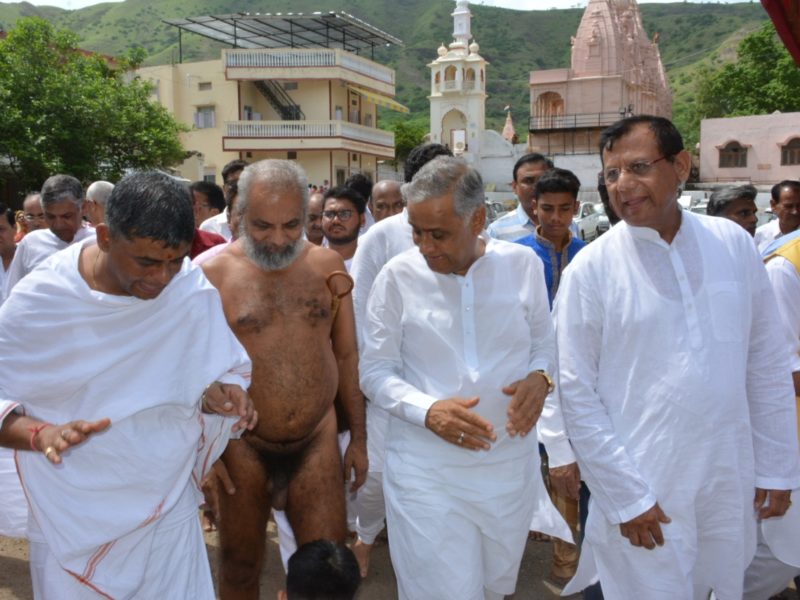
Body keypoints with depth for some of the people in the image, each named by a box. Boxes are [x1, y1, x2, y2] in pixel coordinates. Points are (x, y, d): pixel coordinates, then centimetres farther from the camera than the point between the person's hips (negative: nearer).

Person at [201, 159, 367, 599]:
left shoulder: (328, 266, 0)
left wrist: (359, 438, 9)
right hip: (242, 447, -2)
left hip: (318, 441, 2)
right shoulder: (212, 273, -9)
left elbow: (346, 355, 7)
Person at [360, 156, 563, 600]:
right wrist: (428, 411, -21)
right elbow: (375, 370, -4)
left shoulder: (523, 264, -3)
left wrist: (539, 377, -13)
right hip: (426, 471, -2)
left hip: (511, 461, 3)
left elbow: (544, 342, 10)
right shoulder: (398, 276, -9)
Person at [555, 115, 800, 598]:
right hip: (642, 491, -3)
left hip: (731, 482, 4)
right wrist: (626, 497, -11)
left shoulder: (733, 243, -1)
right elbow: (577, 395, -10)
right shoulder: (591, 268, -11)